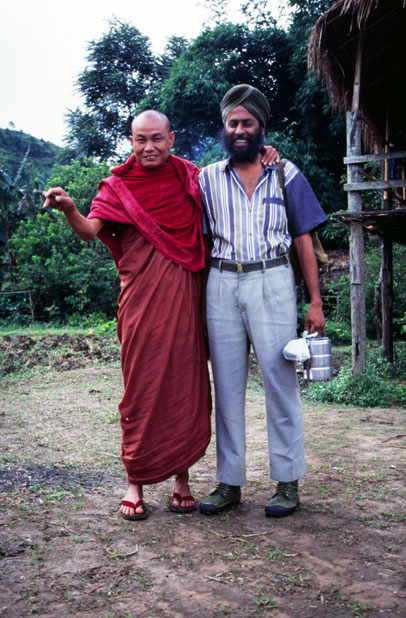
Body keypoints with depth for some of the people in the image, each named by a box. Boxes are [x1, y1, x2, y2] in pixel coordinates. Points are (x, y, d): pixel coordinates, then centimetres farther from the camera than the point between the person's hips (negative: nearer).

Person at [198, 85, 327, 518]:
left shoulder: (286, 174, 8)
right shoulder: (207, 179, 12)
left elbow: (303, 239, 7)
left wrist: (315, 301, 0)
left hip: (271, 281, -2)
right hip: (221, 285, 2)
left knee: (280, 381, -2)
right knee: (226, 385, 5)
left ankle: (287, 482, 9)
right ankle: (229, 482, 14)